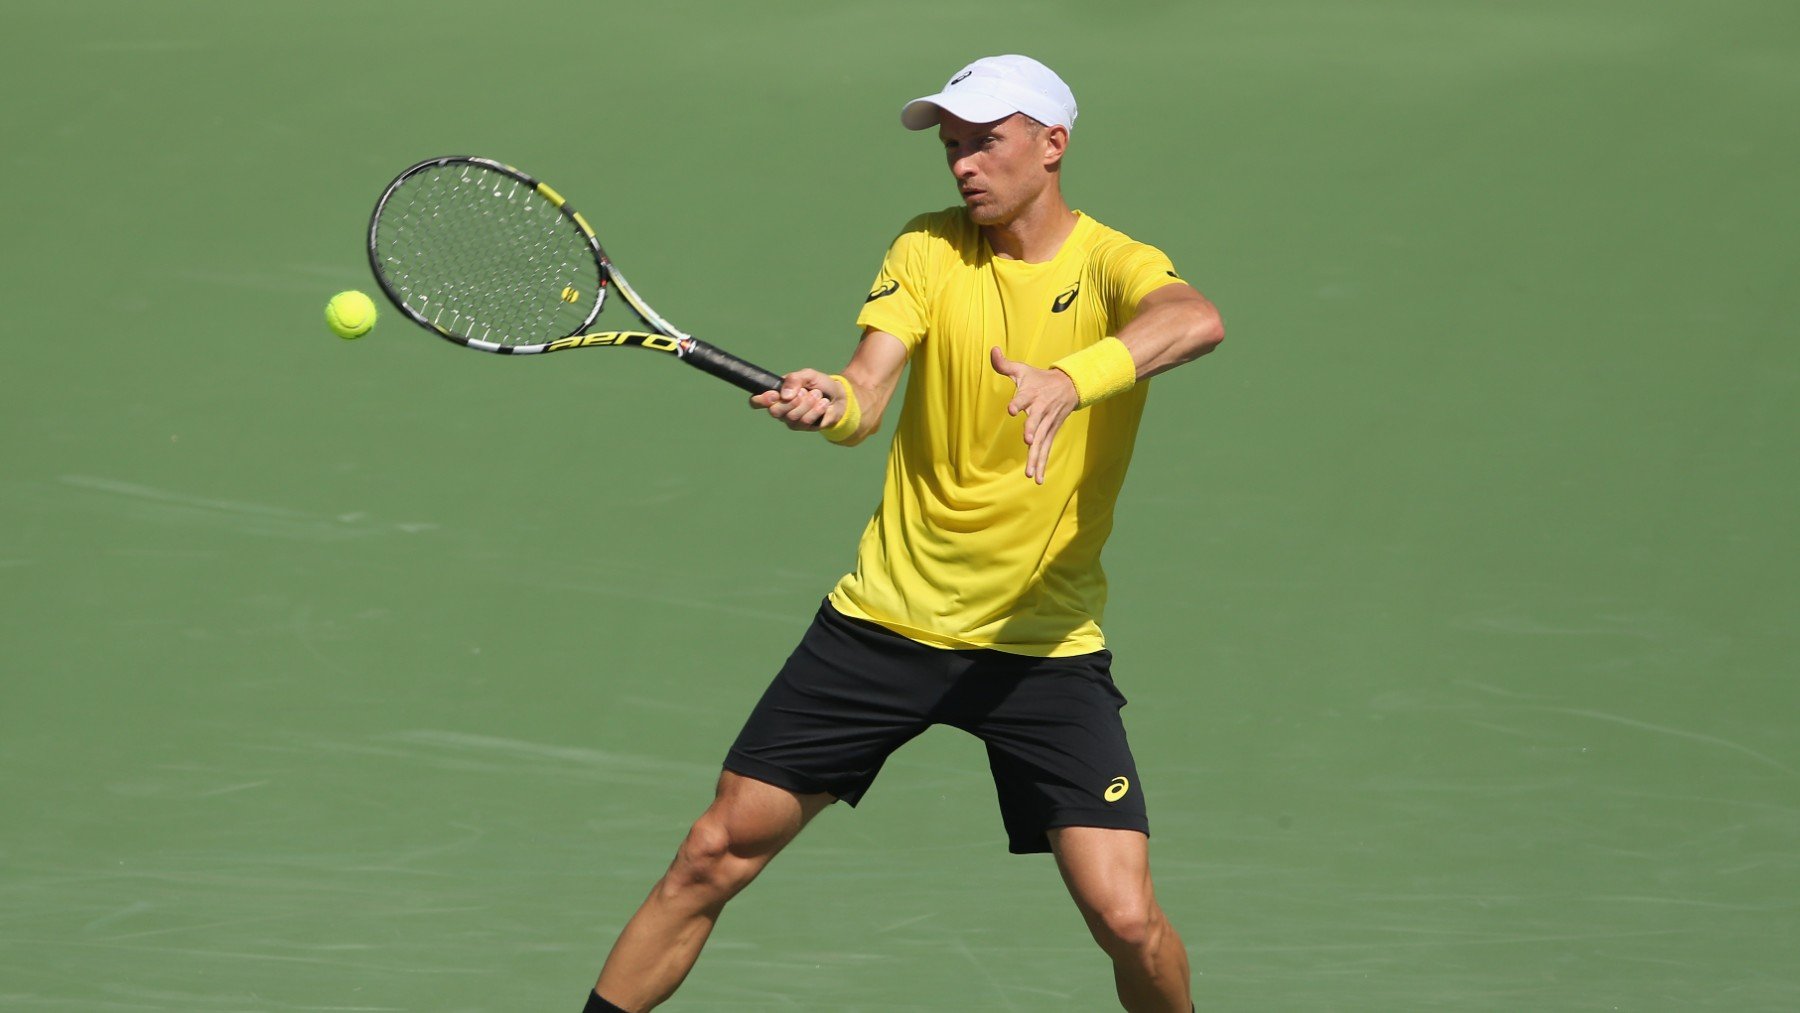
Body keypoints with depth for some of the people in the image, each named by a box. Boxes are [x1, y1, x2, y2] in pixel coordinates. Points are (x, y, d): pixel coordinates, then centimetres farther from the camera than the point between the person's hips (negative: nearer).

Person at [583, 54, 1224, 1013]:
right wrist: (828, 401, -38)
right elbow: (866, 399, -13)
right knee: (712, 858, 2)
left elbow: (1196, 320, -35)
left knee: (1126, 919, -14)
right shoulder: (928, 249, 1)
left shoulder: (1110, 266, -10)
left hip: (1044, 641, -3)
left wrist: (1070, 378, -53)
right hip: (886, 616, 3)